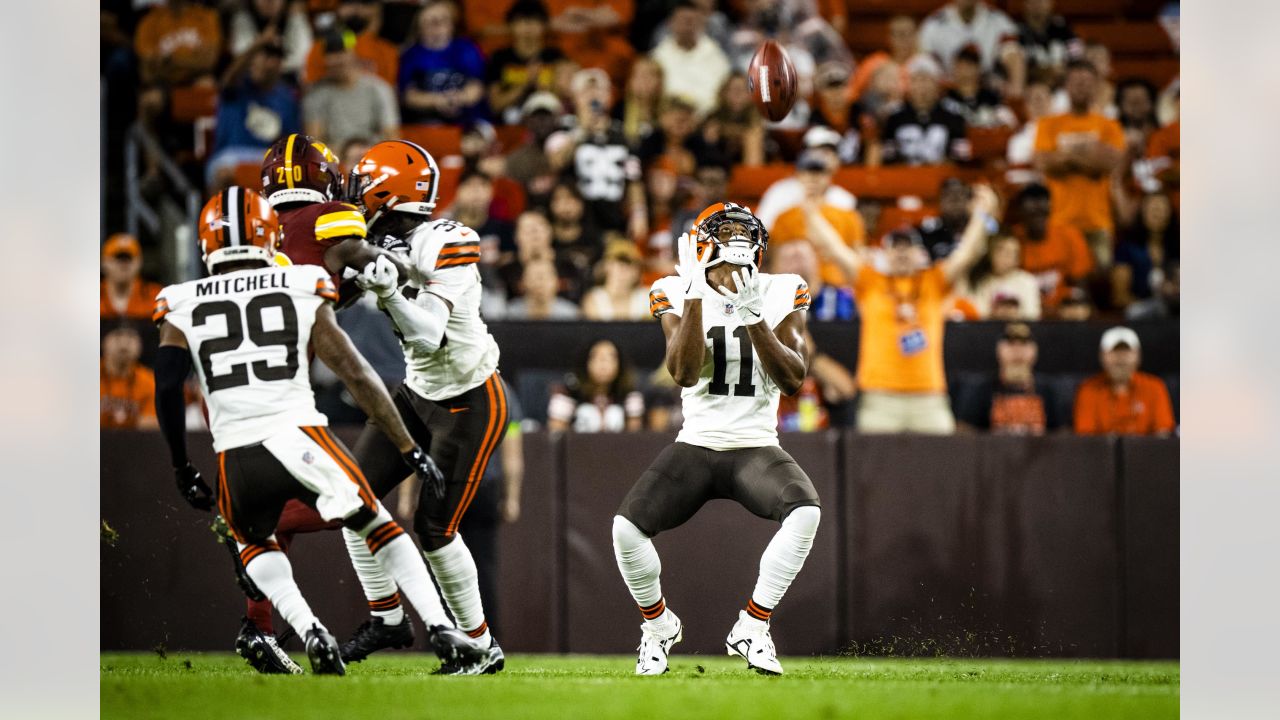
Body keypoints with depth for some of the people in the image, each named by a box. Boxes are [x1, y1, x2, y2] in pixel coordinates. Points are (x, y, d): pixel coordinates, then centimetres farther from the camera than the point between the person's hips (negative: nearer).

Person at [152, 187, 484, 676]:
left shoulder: (182, 308, 12)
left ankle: (311, 634, 7)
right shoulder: (301, 292, 11)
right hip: (303, 439, 0)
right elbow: (357, 376, 8)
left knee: (253, 543, 30)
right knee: (377, 528, 22)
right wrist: (409, 450, 12)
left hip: (237, 460, 0)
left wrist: (182, 470, 14)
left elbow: (167, 389, 2)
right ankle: (442, 630, 6)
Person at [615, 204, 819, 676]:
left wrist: (752, 318, -23)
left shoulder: (780, 296, -1)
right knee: (627, 526, -22)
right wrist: (695, 295, -24)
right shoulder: (679, 296, -2)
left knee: (805, 511, -31)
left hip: (756, 449, 0)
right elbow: (684, 373, -18)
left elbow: (793, 380, -12)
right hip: (696, 446, 0)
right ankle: (658, 626, 8)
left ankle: (752, 628, -15)